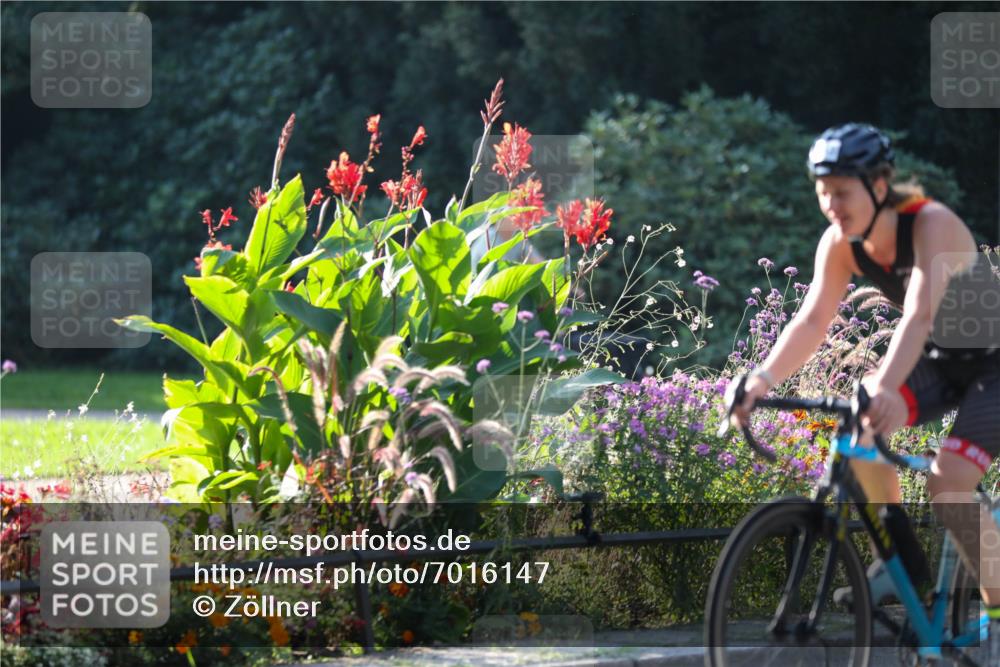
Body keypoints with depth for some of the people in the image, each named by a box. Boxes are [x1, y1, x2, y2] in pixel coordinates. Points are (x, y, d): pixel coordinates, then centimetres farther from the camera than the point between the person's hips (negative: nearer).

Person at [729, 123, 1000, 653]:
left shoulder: (931, 225, -30)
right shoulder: (840, 243, -11)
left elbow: (918, 315, -43)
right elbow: (812, 320, -16)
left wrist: (885, 388, -58)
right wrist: (762, 380, -32)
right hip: (945, 361, 7)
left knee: (947, 484, -24)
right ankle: (903, 556, -1)